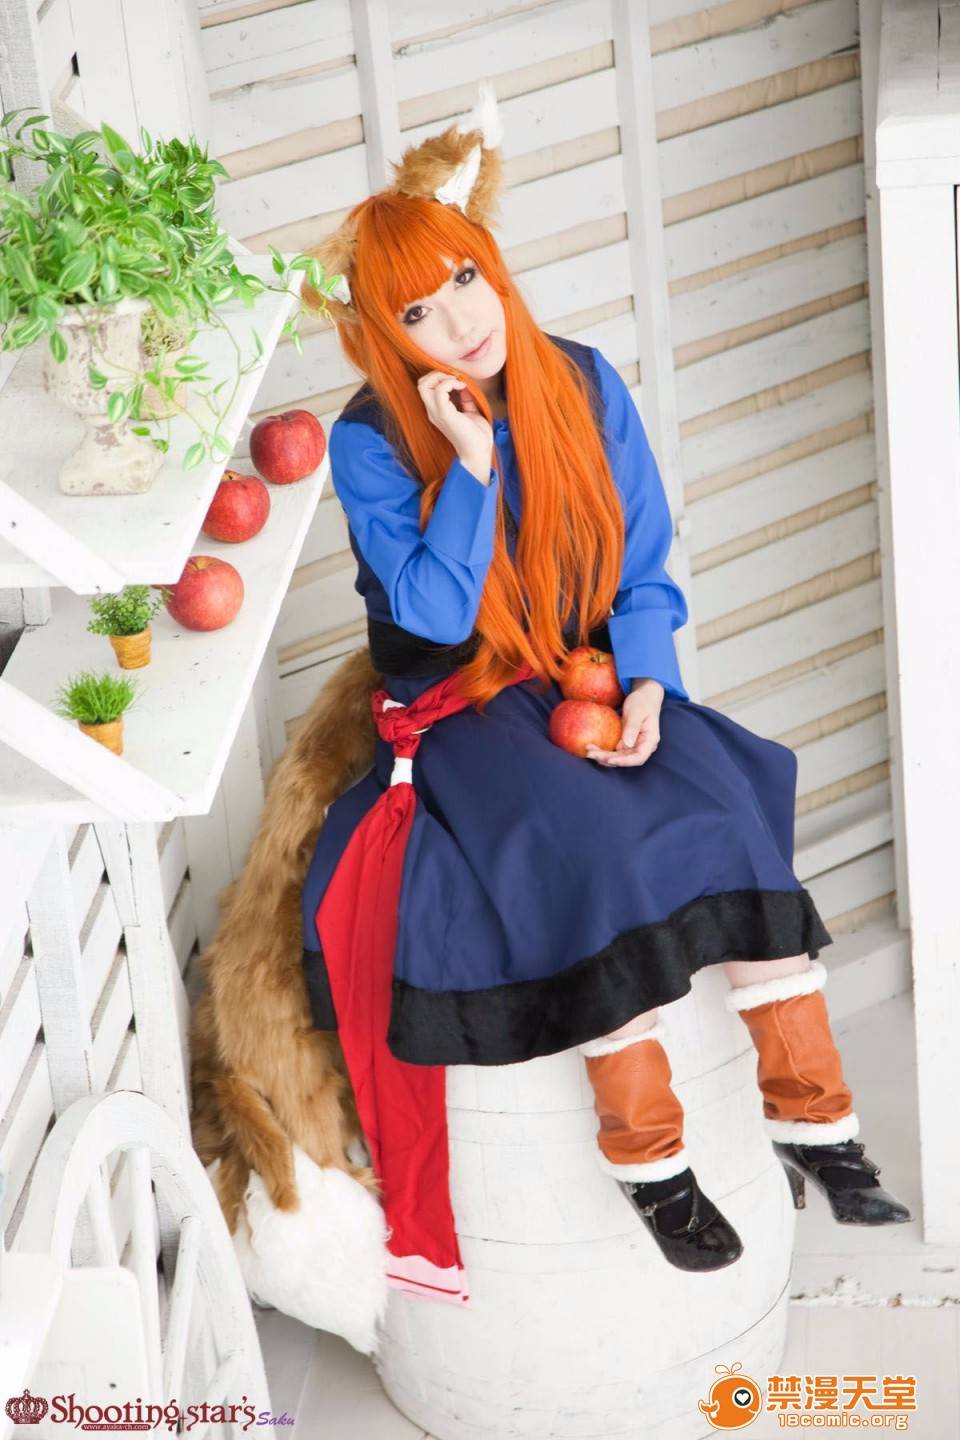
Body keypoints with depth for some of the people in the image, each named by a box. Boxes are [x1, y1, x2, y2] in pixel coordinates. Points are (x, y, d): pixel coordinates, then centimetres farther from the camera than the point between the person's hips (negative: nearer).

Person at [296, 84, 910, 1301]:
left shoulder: (582, 385, -4)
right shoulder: (370, 443, -13)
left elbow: (645, 567, 3)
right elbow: (439, 615, -21)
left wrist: (646, 685, -12)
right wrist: (472, 465, -27)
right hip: (464, 708, -3)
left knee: (731, 813, -21)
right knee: (588, 847, -30)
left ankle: (809, 1113, -13)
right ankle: (645, 1153, -18)